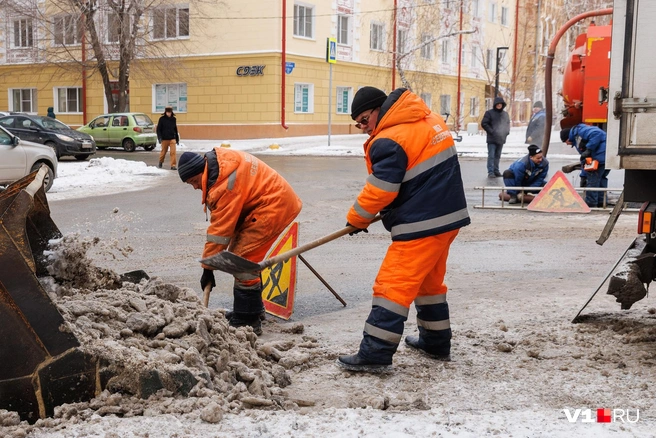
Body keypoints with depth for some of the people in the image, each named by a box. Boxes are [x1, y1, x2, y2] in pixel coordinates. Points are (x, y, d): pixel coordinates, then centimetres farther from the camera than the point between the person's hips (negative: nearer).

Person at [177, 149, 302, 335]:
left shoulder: (225, 183, -26)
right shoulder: (215, 160, 4)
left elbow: (221, 229, -21)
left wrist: (208, 267, -13)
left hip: (275, 205, -11)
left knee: (242, 258, -14)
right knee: (238, 253, 15)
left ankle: (247, 321, -10)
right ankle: (253, 309, 28)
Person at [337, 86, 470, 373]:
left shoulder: (389, 141, -17)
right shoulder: (428, 119, 11)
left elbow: (380, 191, -17)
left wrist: (356, 218, -2)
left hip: (422, 224, -10)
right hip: (449, 216, 10)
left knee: (393, 284, -8)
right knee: (429, 281, 22)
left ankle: (375, 355, -8)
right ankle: (436, 342, 33)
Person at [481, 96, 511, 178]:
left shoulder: (505, 114, 14)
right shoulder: (489, 113, -2)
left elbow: (508, 123, 23)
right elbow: (484, 124, -6)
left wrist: (507, 131, 5)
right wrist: (491, 131, -13)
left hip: (501, 139, 5)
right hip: (492, 139, -5)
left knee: (497, 156, 11)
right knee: (491, 156, -7)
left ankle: (496, 171, 19)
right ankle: (490, 172, -8)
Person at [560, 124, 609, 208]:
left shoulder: (580, 131, -5)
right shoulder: (577, 140, 26)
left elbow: (597, 133, -24)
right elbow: (584, 160, 28)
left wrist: (589, 150, -21)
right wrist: (583, 176, 25)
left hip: (601, 156, -11)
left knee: (593, 179, -4)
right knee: (601, 178, 18)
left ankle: (590, 204, 2)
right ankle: (601, 202, 23)